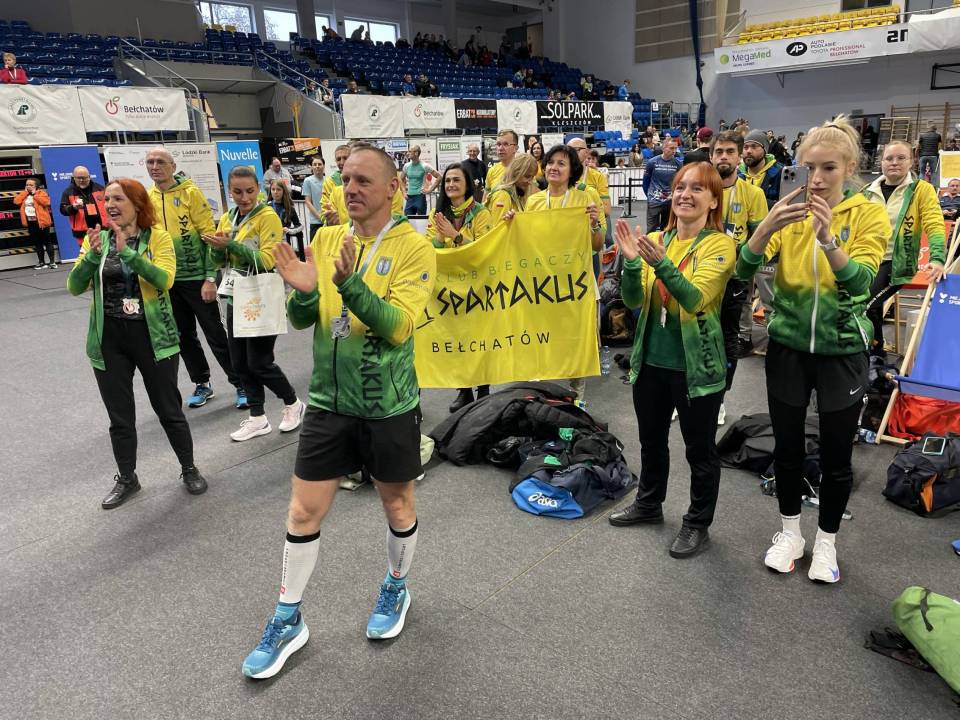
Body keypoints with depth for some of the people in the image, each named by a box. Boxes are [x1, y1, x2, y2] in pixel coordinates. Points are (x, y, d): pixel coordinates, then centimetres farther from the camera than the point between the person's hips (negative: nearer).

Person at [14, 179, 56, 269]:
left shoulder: (41, 192, 0)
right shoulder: (22, 194, 15)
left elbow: (46, 202, -18)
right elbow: (16, 201, -2)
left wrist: (34, 194, -11)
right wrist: (25, 192, 0)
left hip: (41, 221, -5)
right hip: (30, 222, 5)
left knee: (47, 241, -2)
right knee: (37, 243, 10)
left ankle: (52, 262, 1)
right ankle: (41, 262, 16)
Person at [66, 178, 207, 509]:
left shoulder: (158, 237, -6)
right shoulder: (96, 239, 2)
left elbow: (164, 280, -21)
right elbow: (74, 287, -5)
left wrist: (127, 251, -29)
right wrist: (93, 255, -20)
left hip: (152, 336, -3)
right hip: (109, 340, 3)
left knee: (169, 410, 9)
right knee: (120, 417, 12)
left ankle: (189, 469, 27)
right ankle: (126, 479, 30)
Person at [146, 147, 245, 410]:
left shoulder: (190, 193, -9)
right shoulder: (147, 198, 6)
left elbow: (209, 235, -12)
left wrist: (210, 277, -17)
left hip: (196, 277, -5)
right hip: (168, 279, 5)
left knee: (215, 334, -1)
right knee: (184, 335, 13)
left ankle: (241, 384, 10)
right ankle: (202, 384, 28)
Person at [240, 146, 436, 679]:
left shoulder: (414, 248, -10)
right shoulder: (326, 239, 3)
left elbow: (399, 326, -20)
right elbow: (301, 320, 3)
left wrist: (350, 282, -33)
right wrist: (303, 292, -19)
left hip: (389, 405, -3)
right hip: (329, 400, 4)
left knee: (398, 504, 16)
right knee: (304, 512, 9)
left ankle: (397, 590, 43)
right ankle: (290, 621, 29)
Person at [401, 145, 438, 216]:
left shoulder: (424, 166, -6)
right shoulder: (406, 166, 7)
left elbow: (439, 177, -5)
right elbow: (402, 179, 22)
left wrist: (430, 190, -8)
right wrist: (404, 191, 10)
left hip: (420, 196, -4)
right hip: (409, 197, 4)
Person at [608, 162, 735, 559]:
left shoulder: (720, 245, -10)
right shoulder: (656, 240, 3)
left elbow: (695, 298, -24)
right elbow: (634, 300, -5)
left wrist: (662, 264, -38)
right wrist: (631, 262, -22)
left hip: (696, 366, -5)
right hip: (651, 359, 5)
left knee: (700, 449, 9)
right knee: (651, 439, 20)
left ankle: (697, 524, 28)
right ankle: (648, 503, 41)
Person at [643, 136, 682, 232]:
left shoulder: (678, 163, -3)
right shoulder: (652, 162, -6)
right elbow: (646, 181, 5)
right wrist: (649, 195, 8)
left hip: (671, 202, 2)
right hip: (654, 202, -2)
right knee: (651, 230, -2)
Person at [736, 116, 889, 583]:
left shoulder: (870, 215, -6)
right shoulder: (788, 213, -1)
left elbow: (861, 281, -22)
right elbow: (744, 270, -16)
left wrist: (828, 239, -39)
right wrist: (767, 227, -34)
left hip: (842, 350, -1)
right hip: (788, 346, 2)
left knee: (836, 454, 8)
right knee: (787, 446, 11)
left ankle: (826, 540, 29)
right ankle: (790, 532, 31)